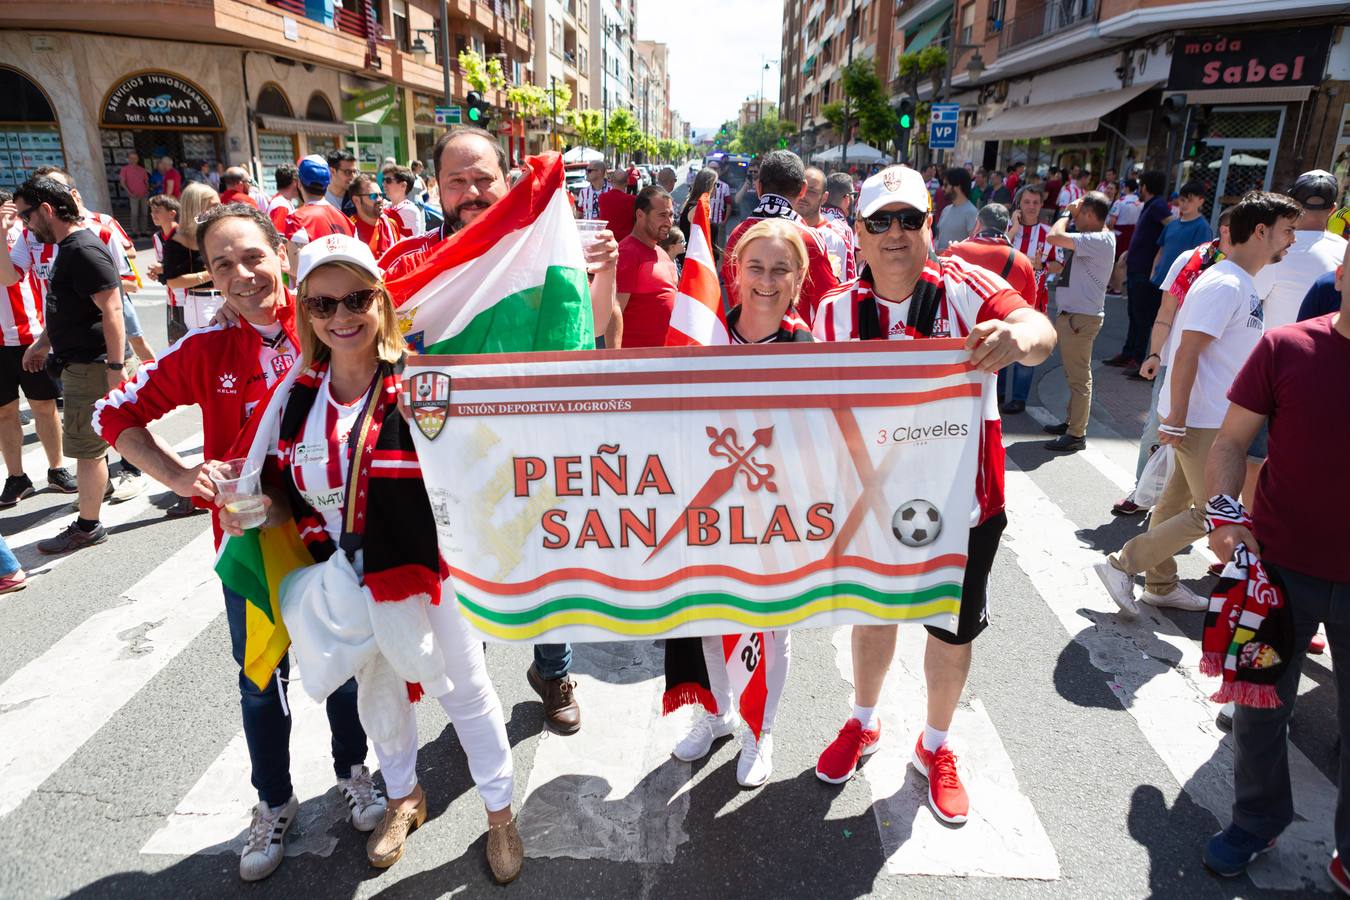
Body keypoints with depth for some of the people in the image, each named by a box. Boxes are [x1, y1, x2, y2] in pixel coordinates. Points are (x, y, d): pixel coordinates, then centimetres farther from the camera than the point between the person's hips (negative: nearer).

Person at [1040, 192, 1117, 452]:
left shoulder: (1100, 240, -19)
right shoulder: (1094, 240, 14)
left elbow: (1054, 237, -26)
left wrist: (1068, 213, -12)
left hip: (1080, 318, -10)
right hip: (1070, 315, 10)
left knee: (1079, 377, -4)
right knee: (1074, 374, 19)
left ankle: (1076, 435, 2)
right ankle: (1072, 421, 31)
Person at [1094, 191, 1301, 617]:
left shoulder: (1241, 284, 13)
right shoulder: (1224, 285, -19)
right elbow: (1187, 353, -24)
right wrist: (1175, 419, -25)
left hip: (1214, 419, 10)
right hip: (1200, 421, -10)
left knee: (1179, 501, 15)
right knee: (1212, 514, -5)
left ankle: (1160, 585, 27)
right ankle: (1122, 564, 1)